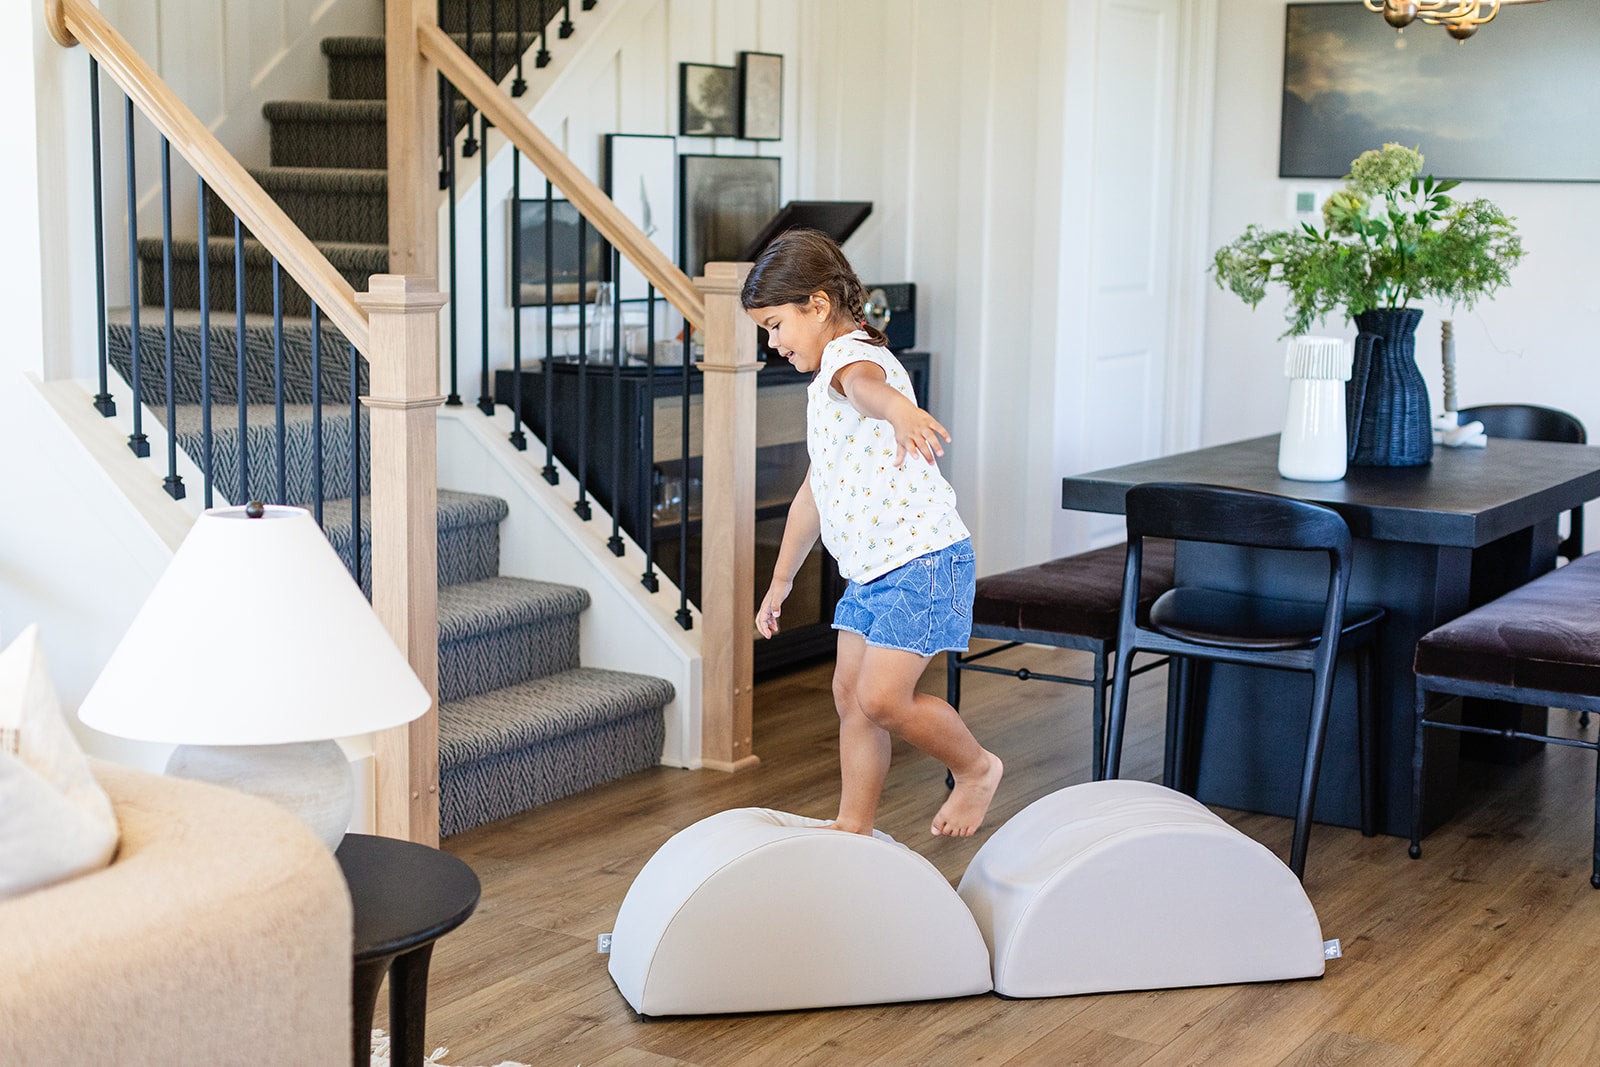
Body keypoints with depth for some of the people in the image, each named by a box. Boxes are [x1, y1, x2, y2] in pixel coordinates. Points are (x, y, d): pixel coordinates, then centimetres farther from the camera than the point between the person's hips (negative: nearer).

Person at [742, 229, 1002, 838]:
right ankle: (853, 830, 18)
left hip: (922, 559, -10)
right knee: (849, 695, 9)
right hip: (869, 569, 10)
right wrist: (780, 582, 31)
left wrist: (899, 411, -65)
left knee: (882, 699, -13)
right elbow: (813, 493, 28)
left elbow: (866, 385, -42)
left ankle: (976, 768, 11)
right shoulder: (823, 390, 20)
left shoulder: (851, 353, -12)